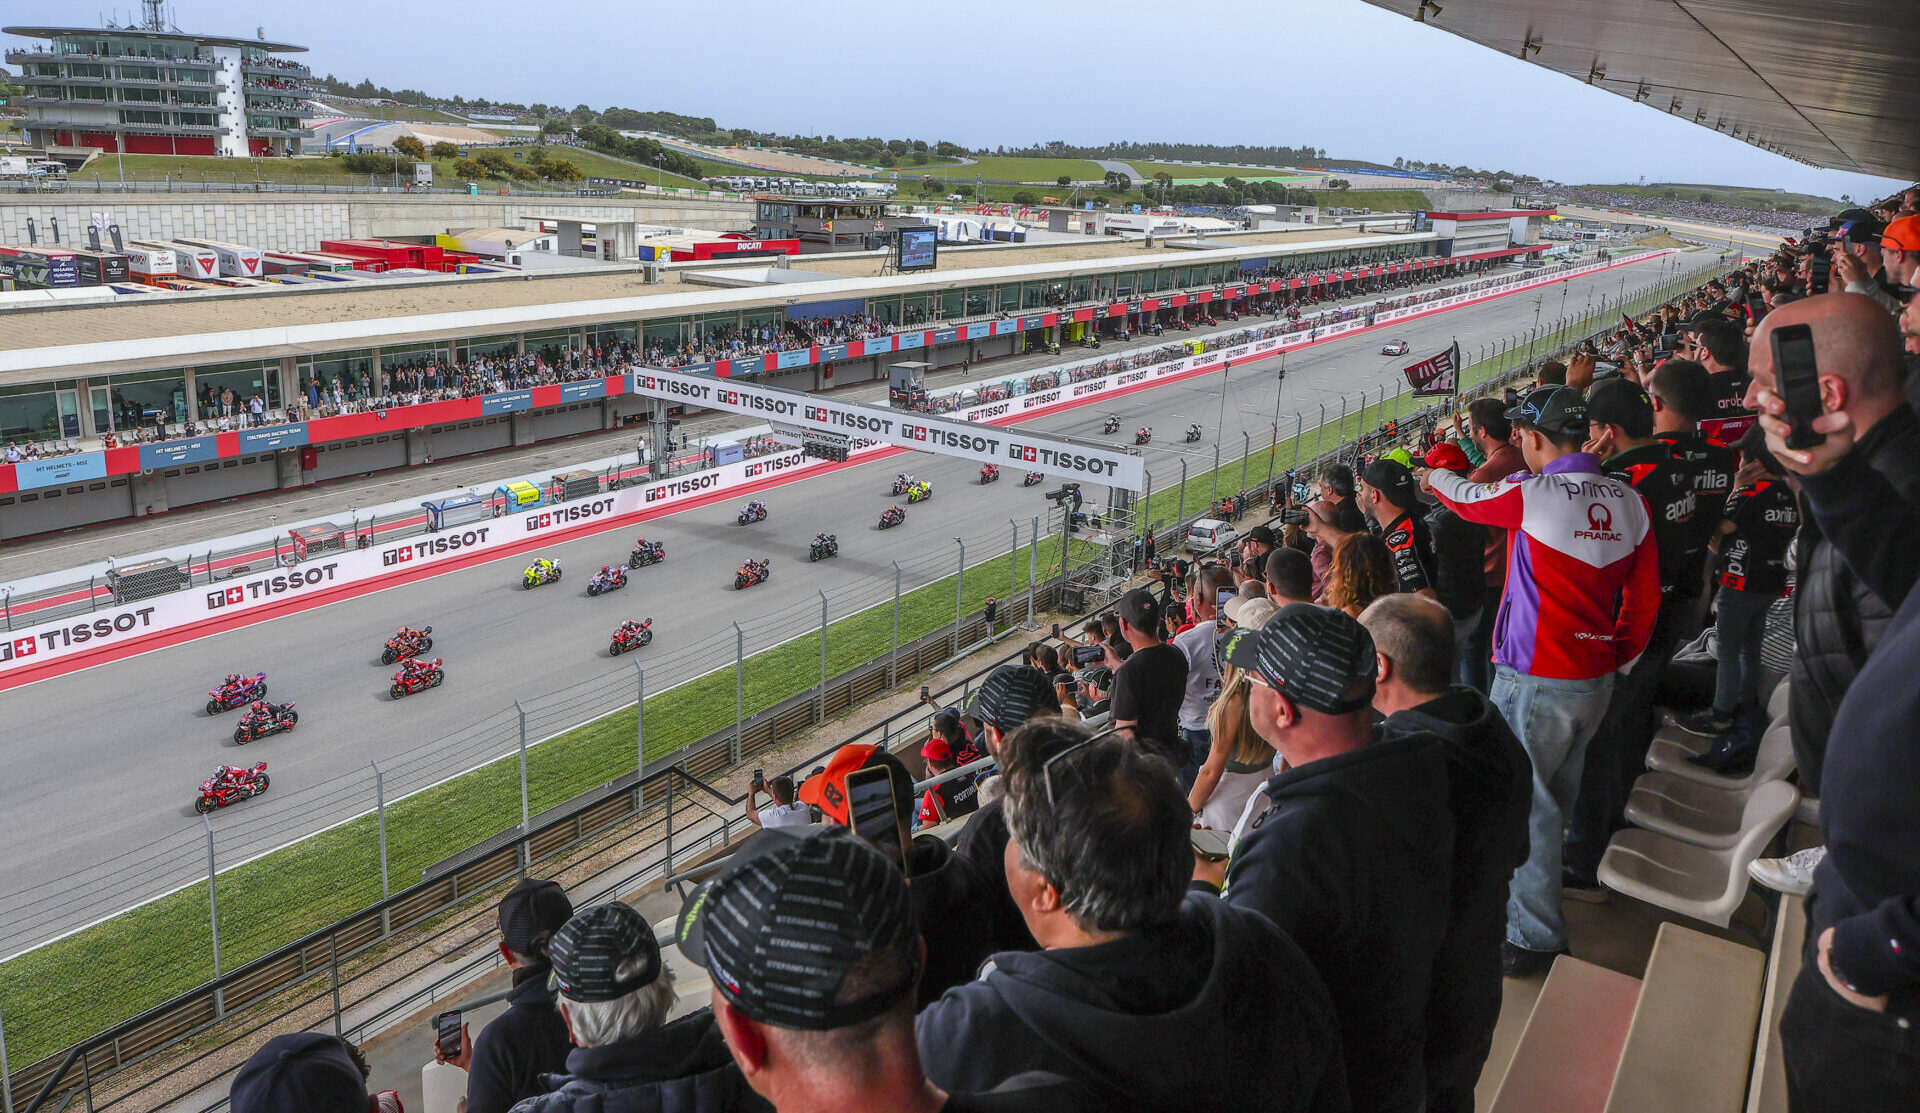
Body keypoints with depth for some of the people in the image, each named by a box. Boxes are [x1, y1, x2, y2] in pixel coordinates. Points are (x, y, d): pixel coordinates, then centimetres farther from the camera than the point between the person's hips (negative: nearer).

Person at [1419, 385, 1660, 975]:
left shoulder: (1533, 495, -18)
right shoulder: (1630, 501, 1)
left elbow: (1470, 498, 3)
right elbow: (1644, 595, 6)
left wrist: (1435, 477, 25)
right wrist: (1617, 656, 19)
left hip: (1534, 679, -7)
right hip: (1597, 679, 7)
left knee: (1524, 803, 3)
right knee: (1557, 798, 21)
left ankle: (1535, 937, 11)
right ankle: (1532, 896, 40)